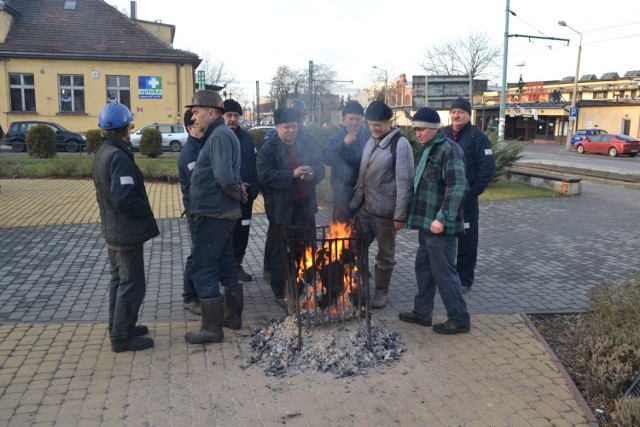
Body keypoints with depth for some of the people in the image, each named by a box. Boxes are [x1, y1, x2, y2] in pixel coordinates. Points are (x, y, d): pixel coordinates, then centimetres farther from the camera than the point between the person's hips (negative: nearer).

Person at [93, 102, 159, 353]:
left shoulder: (102, 153, 8)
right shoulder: (119, 156, -23)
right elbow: (124, 198, -30)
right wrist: (146, 211, -14)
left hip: (112, 230, 10)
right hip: (127, 232, -10)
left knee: (119, 280, 20)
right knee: (132, 285, 1)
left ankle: (119, 327, 33)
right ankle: (121, 337, 9)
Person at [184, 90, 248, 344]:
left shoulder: (219, 136, -18)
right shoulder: (220, 134, 14)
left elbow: (225, 176, -29)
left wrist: (237, 192, -13)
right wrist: (238, 191, 5)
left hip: (213, 215, -10)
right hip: (223, 212, 10)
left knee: (203, 270, -2)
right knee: (225, 265, 18)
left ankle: (212, 328, 6)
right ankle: (232, 316, 31)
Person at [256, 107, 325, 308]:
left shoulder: (307, 144, 7)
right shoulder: (268, 149, -8)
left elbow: (320, 168, 9)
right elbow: (265, 175, -18)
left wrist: (313, 174, -14)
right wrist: (292, 174, -26)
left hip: (305, 206, 5)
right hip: (281, 208, -5)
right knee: (280, 253, 5)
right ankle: (281, 293, 18)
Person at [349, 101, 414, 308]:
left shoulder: (400, 144, -13)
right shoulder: (371, 141, 10)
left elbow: (404, 181, -16)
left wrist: (400, 214, -18)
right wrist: (355, 202, 12)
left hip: (385, 211, -6)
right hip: (365, 208, 6)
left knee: (385, 254, 9)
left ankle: (381, 292, 25)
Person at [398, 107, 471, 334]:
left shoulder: (449, 149, -15)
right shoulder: (427, 149, 14)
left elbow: (457, 186, -25)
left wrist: (442, 218, -28)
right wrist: (416, 216, 17)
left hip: (440, 226, -9)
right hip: (426, 223, 10)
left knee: (444, 272, -1)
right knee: (423, 267, 17)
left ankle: (459, 319, 12)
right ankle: (422, 312, 30)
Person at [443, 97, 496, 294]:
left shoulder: (477, 137, -4)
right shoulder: (442, 135, 9)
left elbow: (487, 167, -10)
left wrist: (473, 191, -13)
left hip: (466, 199, -4)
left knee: (466, 240, 4)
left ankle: (464, 279, 15)